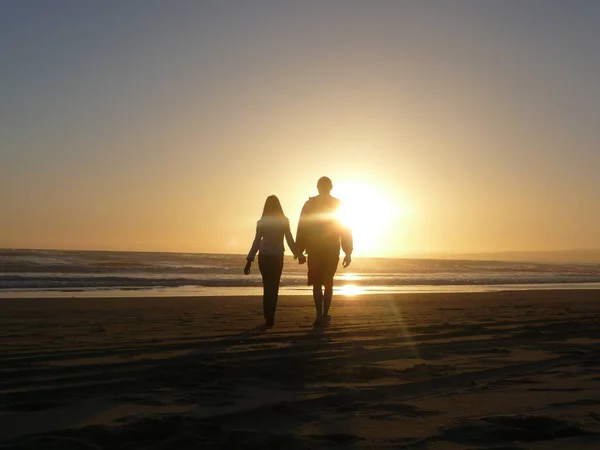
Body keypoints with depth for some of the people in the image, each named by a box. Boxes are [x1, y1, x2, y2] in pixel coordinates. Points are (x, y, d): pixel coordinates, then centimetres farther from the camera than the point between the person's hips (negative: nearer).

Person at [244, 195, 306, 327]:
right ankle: (270, 318, 1)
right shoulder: (284, 221, -4)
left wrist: (249, 260, -2)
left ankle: (268, 318, 5)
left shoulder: (261, 222, -4)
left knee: (267, 287, 11)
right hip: (277, 257, 0)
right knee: (274, 287, 8)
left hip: (264, 257, 0)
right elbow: (290, 241, -2)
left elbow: (256, 243, -5)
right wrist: (298, 254, 10)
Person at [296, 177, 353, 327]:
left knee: (317, 283, 4)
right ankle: (325, 315, 12)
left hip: (315, 250, -1)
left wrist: (300, 251, 2)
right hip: (332, 250, 1)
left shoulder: (310, 204, -1)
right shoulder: (338, 205, 1)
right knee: (328, 282, 14)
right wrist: (348, 252, 2)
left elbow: (302, 228, -3)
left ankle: (320, 316, -7)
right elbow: (346, 230, -1)